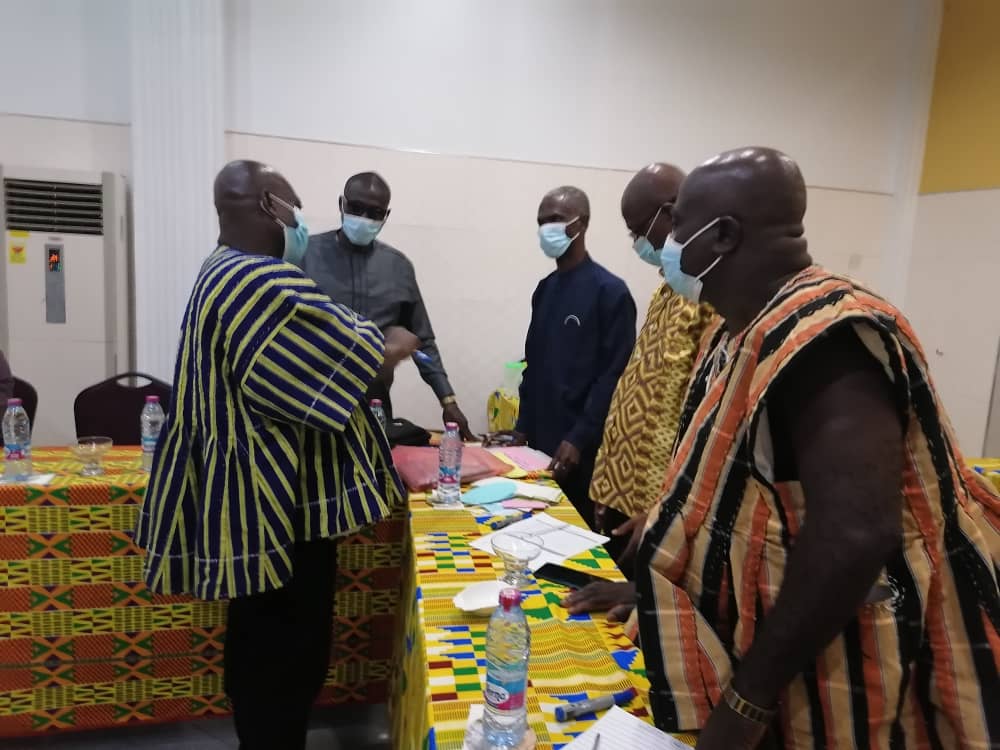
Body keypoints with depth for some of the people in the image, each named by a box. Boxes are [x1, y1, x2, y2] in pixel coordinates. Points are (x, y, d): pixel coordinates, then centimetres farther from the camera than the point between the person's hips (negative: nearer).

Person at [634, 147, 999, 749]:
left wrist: (748, 698, -24)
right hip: (766, 642, 8)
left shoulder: (820, 339, -26)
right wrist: (648, 584, 13)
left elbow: (855, 535, -33)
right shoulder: (744, 331, 4)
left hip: (839, 688, -8)